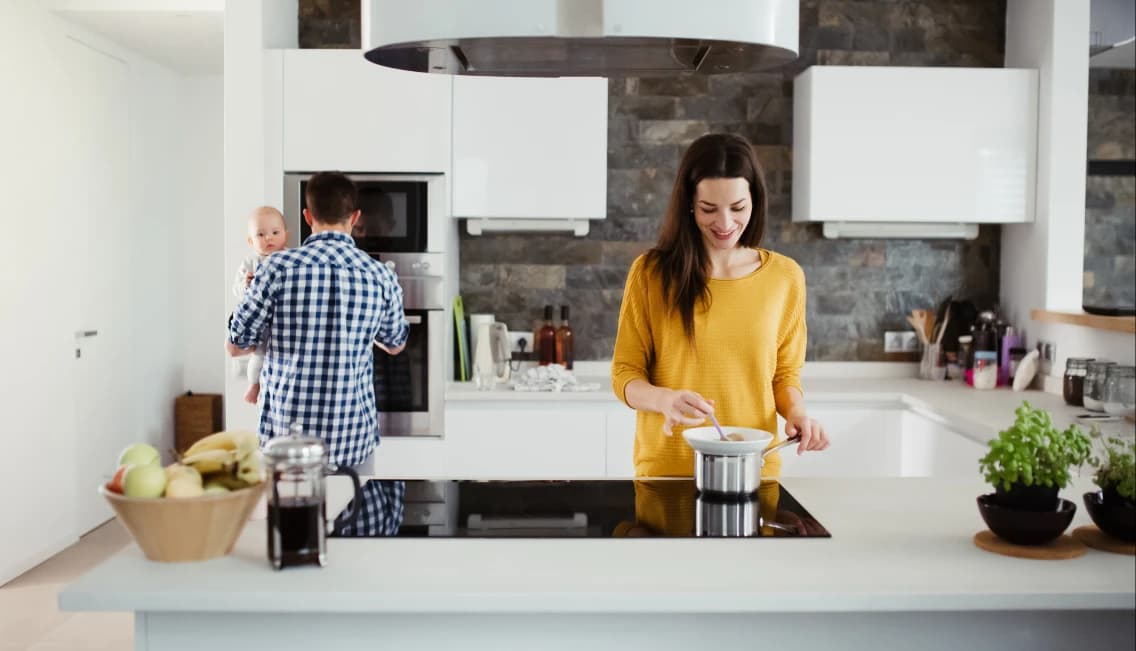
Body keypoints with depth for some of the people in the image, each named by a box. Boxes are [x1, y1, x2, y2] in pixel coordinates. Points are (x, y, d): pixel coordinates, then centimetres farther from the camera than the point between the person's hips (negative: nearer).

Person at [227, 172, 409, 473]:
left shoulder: (279, 267, -9)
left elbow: (235, 346, 0)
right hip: (352, 435, 1)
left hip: (286, 433, -1)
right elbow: (395, 344, 16)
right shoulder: (382, 277, -2)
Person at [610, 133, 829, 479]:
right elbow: (625, 374, -1)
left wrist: (796, 412, -9)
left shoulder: (785, 276, 2)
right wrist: (665, 399, -20)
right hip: (666, 469, -1)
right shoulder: (650, 272, -3)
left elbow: (785, 373, 11)